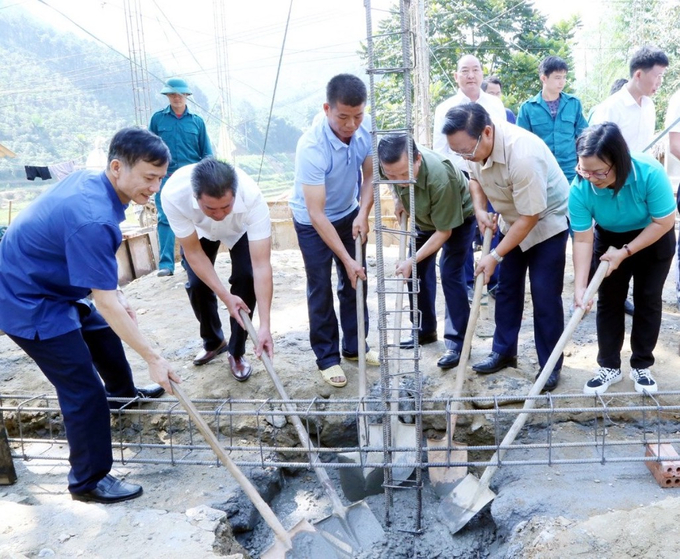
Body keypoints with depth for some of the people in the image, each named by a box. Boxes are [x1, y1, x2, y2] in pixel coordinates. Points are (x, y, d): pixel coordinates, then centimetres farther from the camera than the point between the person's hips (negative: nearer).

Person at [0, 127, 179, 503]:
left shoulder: (88, 180, -5)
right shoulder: (93, 220, -34)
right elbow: (105, 303, -32)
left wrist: (117, 297, 14)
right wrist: (153, 358, -26)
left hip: (48, 287, 10)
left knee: (102, 331, 28)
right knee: (84, 392, -5)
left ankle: (123, 392, 54)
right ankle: (88, 481, 12)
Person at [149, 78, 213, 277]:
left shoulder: (197, 121, 9)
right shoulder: (157, 119, 7)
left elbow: (206, 153, 9)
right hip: (165, 177, -1)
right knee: (165, 219, -7)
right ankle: (166, 264, -8)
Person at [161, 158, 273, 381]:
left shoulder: (251, 197, -43)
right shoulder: (173, 195, -41)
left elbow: (261, 265, -43)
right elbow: (193, 253, -27)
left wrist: (264, 325, -46)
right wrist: (225, 296, -33)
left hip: (240, 229, -1)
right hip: (198, 230, 1)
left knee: (245, 279, -16)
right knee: (196, 283, -6)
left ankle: (237, 352, 5)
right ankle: (213, 342, 23)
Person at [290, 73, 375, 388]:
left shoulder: (364, 132, -19)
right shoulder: (311, 147, -34)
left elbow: (369, 176, -3)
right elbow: (317, 214, -33)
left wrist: (363, 214, -20)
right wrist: (346, 260, -32)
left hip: (349, 214, 5)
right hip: (312, 222, -5)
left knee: (355, 283, 8)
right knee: (320, 290, 0)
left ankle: (355, 347, 24)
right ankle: (327, 357, 14)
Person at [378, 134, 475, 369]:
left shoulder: (440, 178, -43)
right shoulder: (391, 165, -28)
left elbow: (444, 231, -32)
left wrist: (412, 260, -34)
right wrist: (399, 199, -9)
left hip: (458, 218, -6)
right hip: (424, 218, 6)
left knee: (450, 274, -13)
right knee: (420, 270, 7)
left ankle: (458, 341, -3)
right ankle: (426, 328, 24)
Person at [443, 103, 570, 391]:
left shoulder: (522, 155, -38)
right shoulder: (475, 144, -15)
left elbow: (530, 217, -30)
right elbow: (475, 178, 7)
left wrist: (495, 256, -25)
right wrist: (480, 209, -12)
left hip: (546, 222, -7)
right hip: (512, 221, 7)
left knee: (544, 295, -5)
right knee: (507, 288, 11)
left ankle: (551, 366, 8)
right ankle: (504, 351, 25)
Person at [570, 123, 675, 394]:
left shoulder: (650, 173, -36)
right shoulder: (580, 188, -31)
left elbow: (664, 222, -24)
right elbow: (583, 240, -24)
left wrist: (625, 252, -27)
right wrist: (580, 286, -29)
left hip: (654, 240, -1)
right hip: (609, 239, 2)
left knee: (647, 300, 4)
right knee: (608, 301, 2)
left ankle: (642, 366, 19)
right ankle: (610, 367, 15)